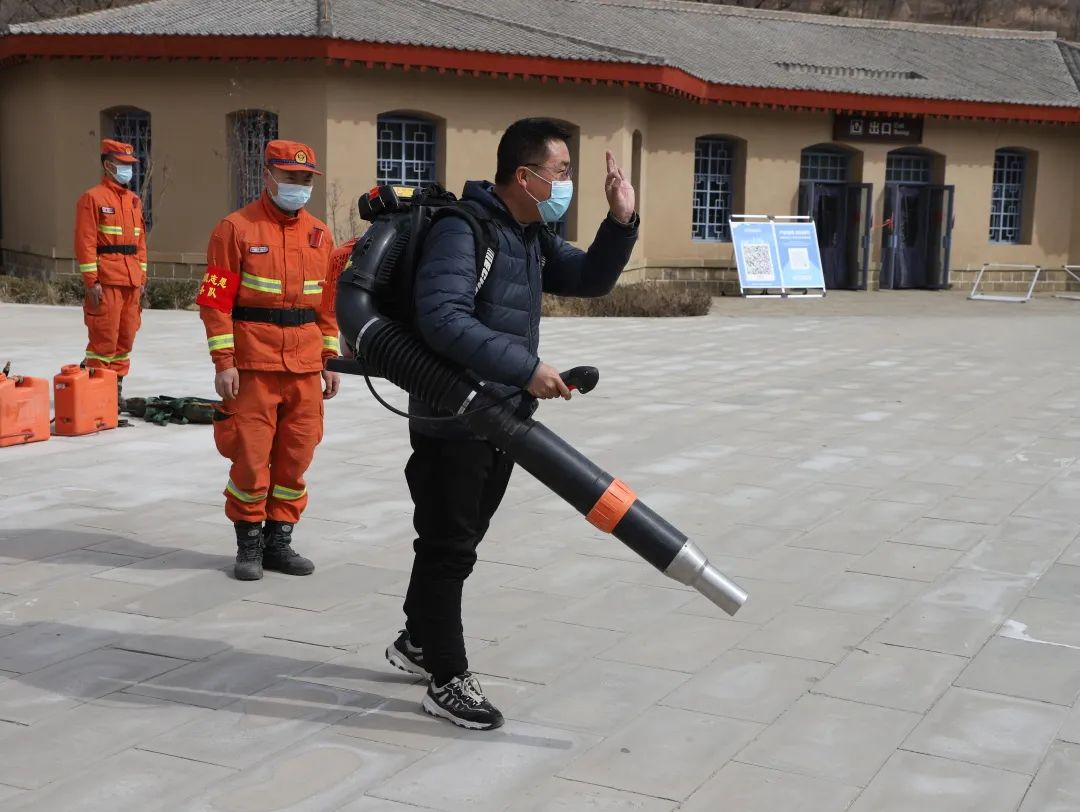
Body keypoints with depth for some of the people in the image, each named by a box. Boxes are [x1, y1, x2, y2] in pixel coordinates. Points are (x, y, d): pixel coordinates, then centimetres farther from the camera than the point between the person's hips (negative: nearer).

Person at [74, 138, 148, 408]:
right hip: (106, 280, -7)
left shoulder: (134, 200, 18)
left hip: (132, 280, 7)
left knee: (127, 336, 9)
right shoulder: (93, 198, -5)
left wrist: (142, 277, 16)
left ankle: (115, 387, 19)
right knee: (104, 336, -6)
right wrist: (91, 281, -15)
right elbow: (85, 242, -10)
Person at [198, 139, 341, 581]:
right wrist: (224, 363, -12)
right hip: (253, 364, -4)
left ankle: (279, 540, 20)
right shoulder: (236, 229, -3)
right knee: (250, 457, -2)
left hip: (306, 366, 5)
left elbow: (329, 302, 16)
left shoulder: (319, 234, 12)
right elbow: (215, 300, -6)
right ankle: (249, 543, 14)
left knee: (295, 457, 7)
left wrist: (330, 360, 11)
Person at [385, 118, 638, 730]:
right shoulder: (463, 231, -19)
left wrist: (621, 221, -3)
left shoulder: (533, 236, 11)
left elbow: (590, 279, 13)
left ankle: (417, 643, 37)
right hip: (452, 421, -9)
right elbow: (443, 320, -30)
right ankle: (448, 680, 11)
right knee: (448, 547, 1)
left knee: (458, 540, 20)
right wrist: (526, 368, -32)